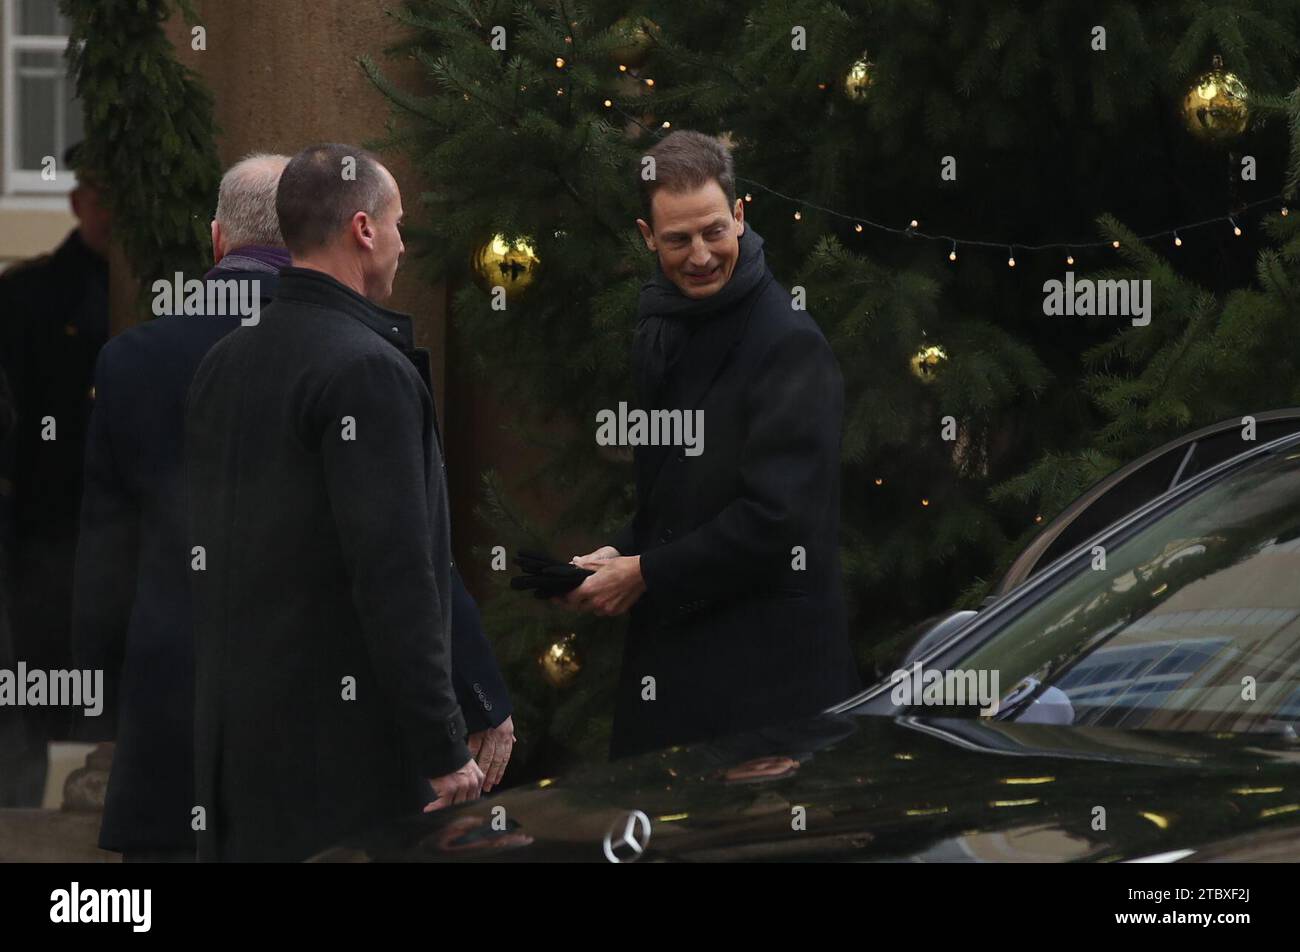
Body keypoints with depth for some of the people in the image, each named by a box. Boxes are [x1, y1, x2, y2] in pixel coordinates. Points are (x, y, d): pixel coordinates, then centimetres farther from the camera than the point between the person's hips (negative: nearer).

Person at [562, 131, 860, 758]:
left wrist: (646, 574, -12)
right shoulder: (660, 330, 14)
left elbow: (777, 518, -19)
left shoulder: (788, 343, -14)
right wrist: (619, 554, 4)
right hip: (668, 647, 8)